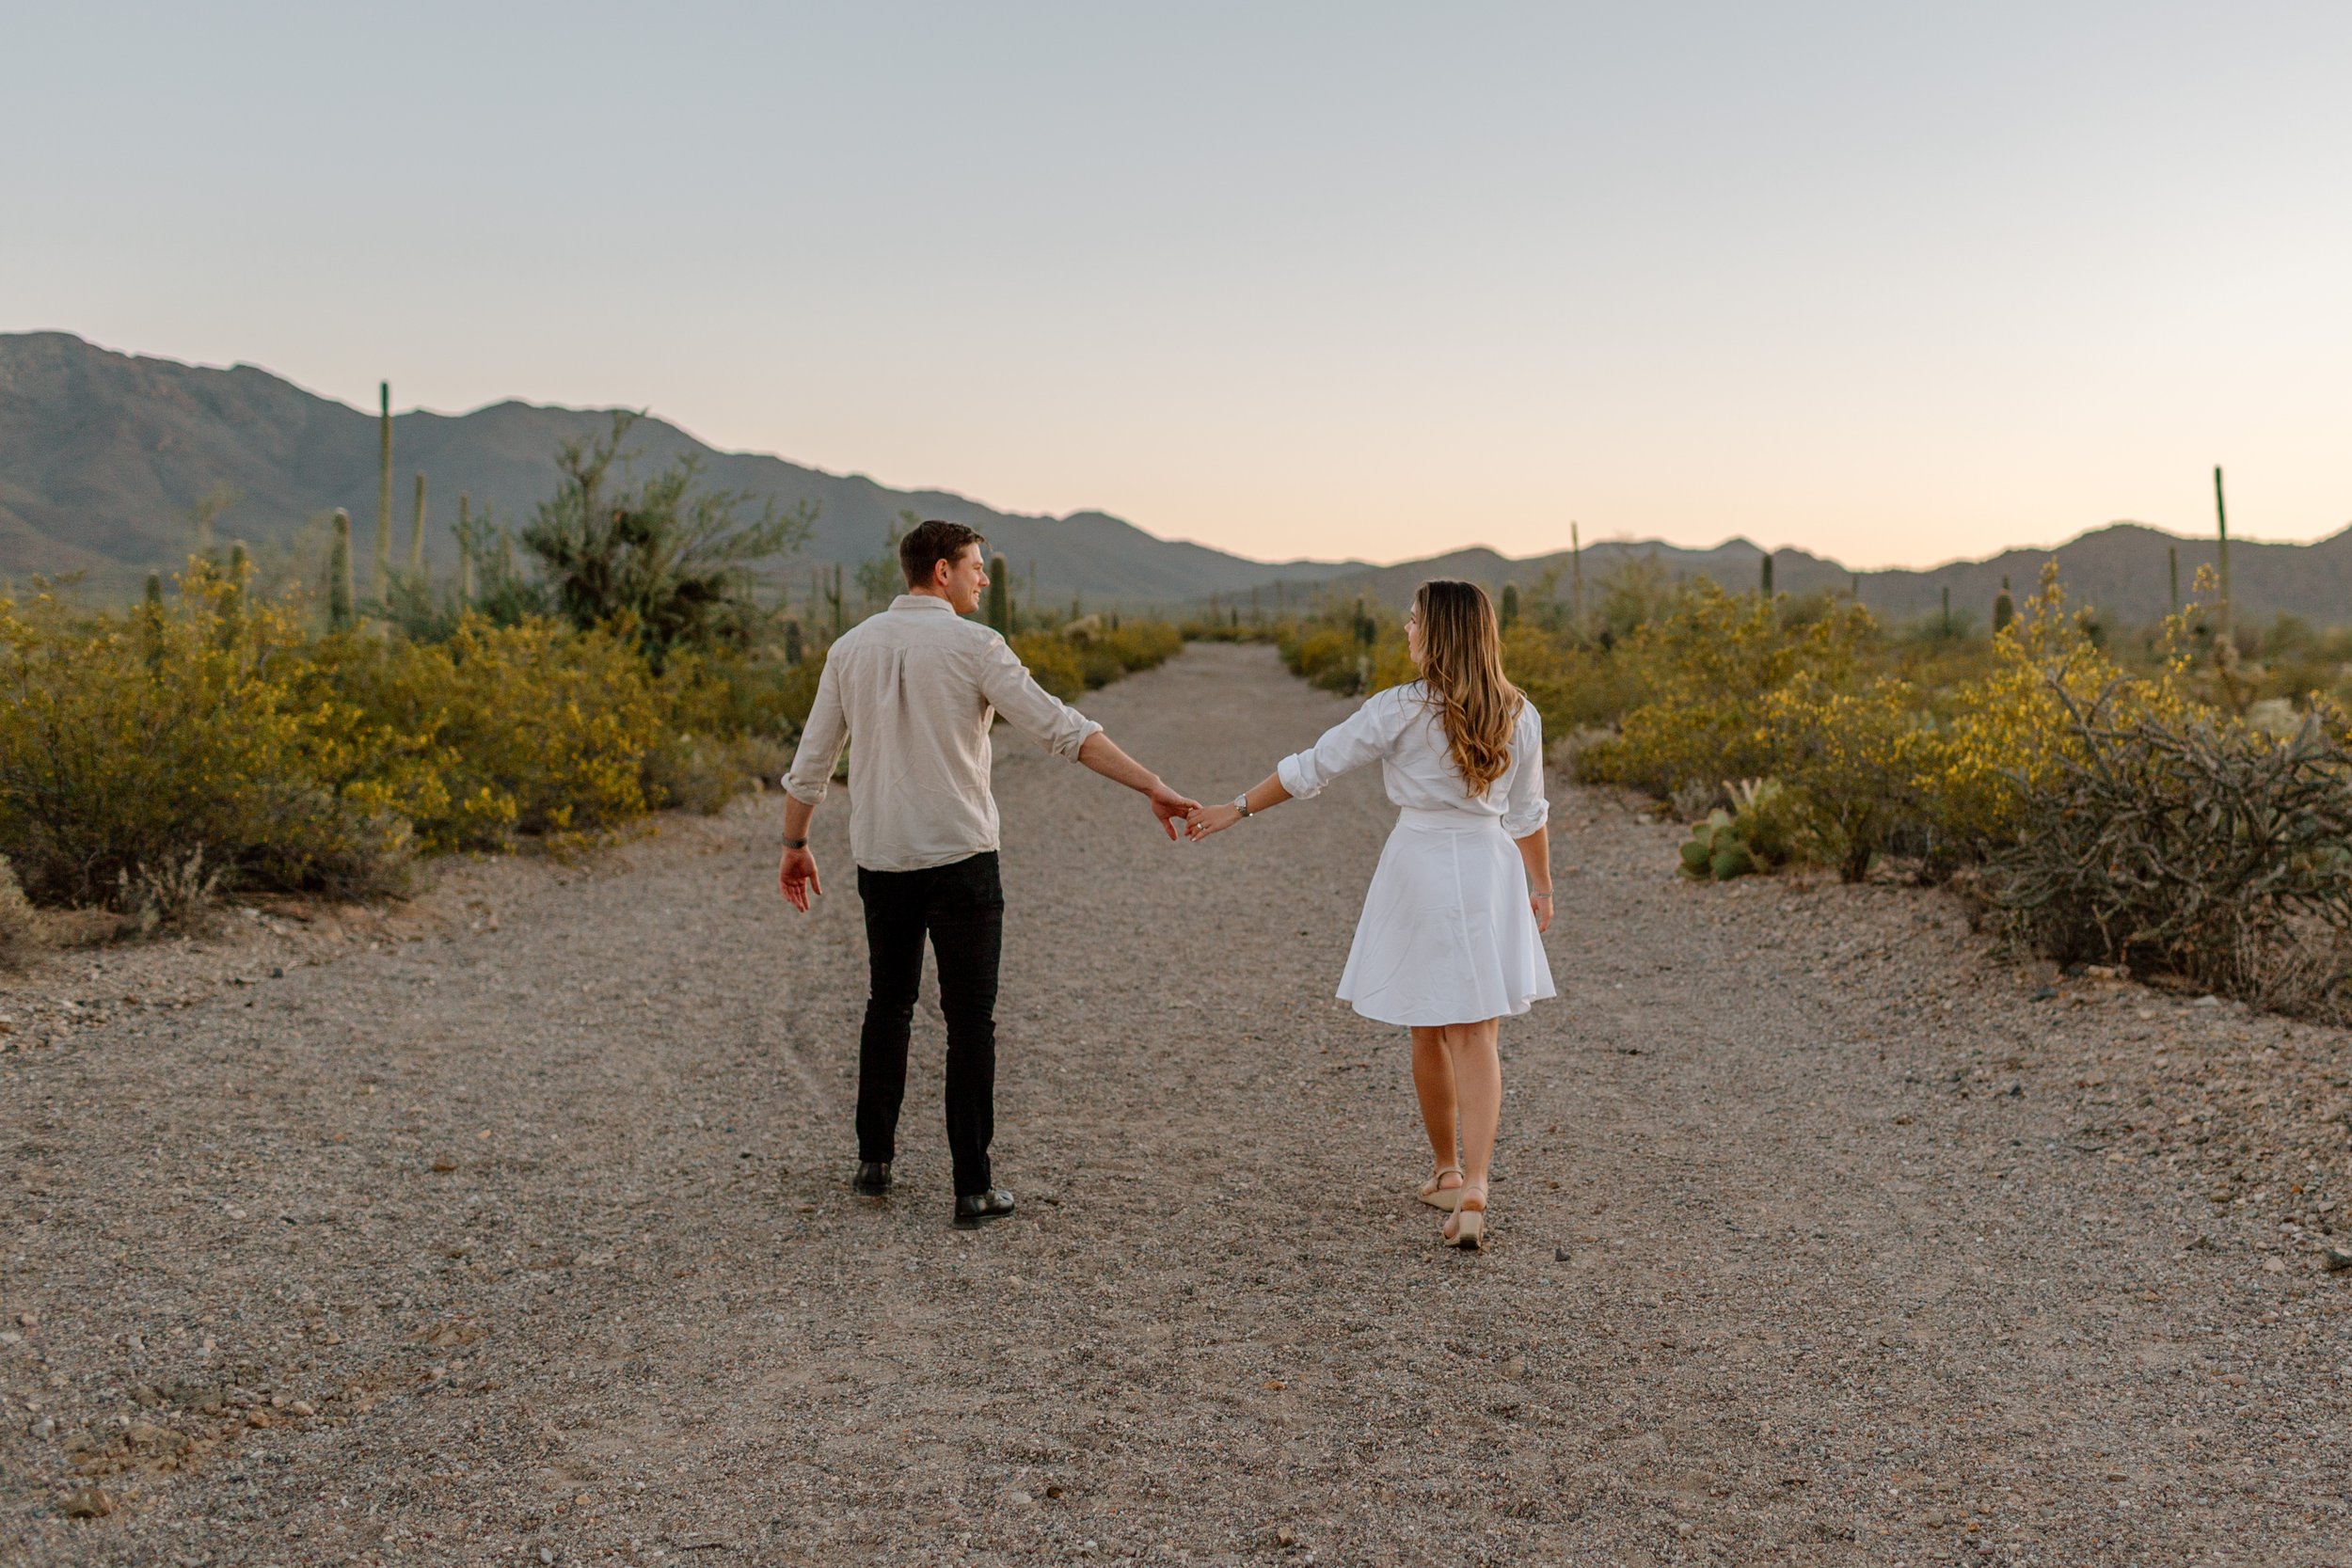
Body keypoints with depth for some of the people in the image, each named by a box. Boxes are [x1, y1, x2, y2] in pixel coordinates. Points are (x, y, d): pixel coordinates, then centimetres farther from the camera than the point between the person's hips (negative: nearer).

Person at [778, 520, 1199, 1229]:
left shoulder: (853, 646, 6)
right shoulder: (972, 645, -9)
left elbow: (811, 759, 10)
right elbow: (1062, 729, -17)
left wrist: (795, 845, 23)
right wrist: (1153, 786, -17)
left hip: (880, 858, 5)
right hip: (959, 858, -5)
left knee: (889, 1005, 21)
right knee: (970, 1020, 2)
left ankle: (875, 1158, 25)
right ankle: (973, 1185, 3)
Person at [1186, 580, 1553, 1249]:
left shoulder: (1399, 710, -10)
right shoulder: (1518, 715, 1)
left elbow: (1312, 767, -5)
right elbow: (1528, 815, 10)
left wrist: (1238, 808, 6)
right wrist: (1541, 889, 23)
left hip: (1421, 867, -2)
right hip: (1492, 872, 3)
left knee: (1428, 1034, 14)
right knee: (1475, 1036, 1)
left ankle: (1447, 1173, 29)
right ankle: (1473, 1191, -13)